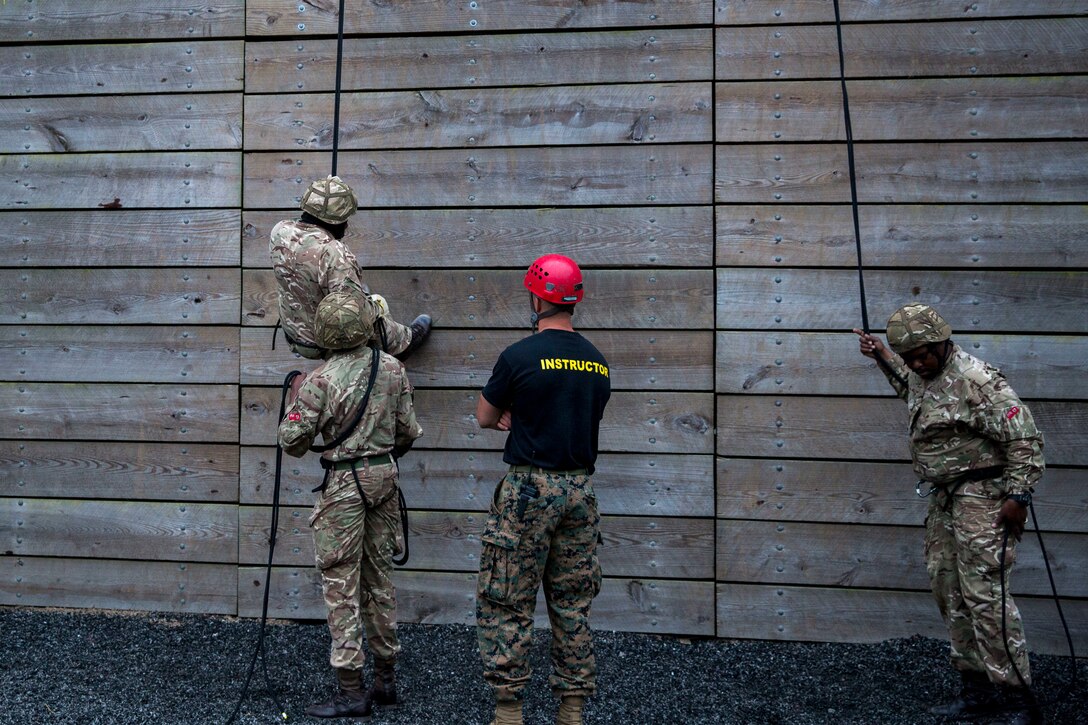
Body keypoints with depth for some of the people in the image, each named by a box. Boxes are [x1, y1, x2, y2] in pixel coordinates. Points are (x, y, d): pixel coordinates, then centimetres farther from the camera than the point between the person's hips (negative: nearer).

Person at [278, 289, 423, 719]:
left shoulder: (319, 382, -15)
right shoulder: (393, 368, 0)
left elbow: (293, 442, -10)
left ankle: (351, 691, 0)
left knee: (342, 584, -1)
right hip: (385, 476, 6)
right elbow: (408, 430, 6)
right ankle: (385, 678, 23)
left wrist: (294, 400, 7)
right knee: (379, 577, 15)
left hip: (345, 484, -6)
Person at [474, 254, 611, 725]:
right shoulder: (598, 362, 7)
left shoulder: (519, 356, -10)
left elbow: (485, 418, 3)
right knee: (572, 605, 13)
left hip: (529, 490, -5)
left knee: (506, 605, 5)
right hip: (580, 490, 6)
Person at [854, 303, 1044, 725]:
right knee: (948, 591, 11)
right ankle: (977, 689, 20)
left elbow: (1024, 438, -18)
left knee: (984, 594, -12)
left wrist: (1018, 496, -19)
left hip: (980, 500, -10)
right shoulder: (924, 375, 10)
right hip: (943, 500, 10)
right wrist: (882, 357, 29)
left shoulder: (976, 381, -18)